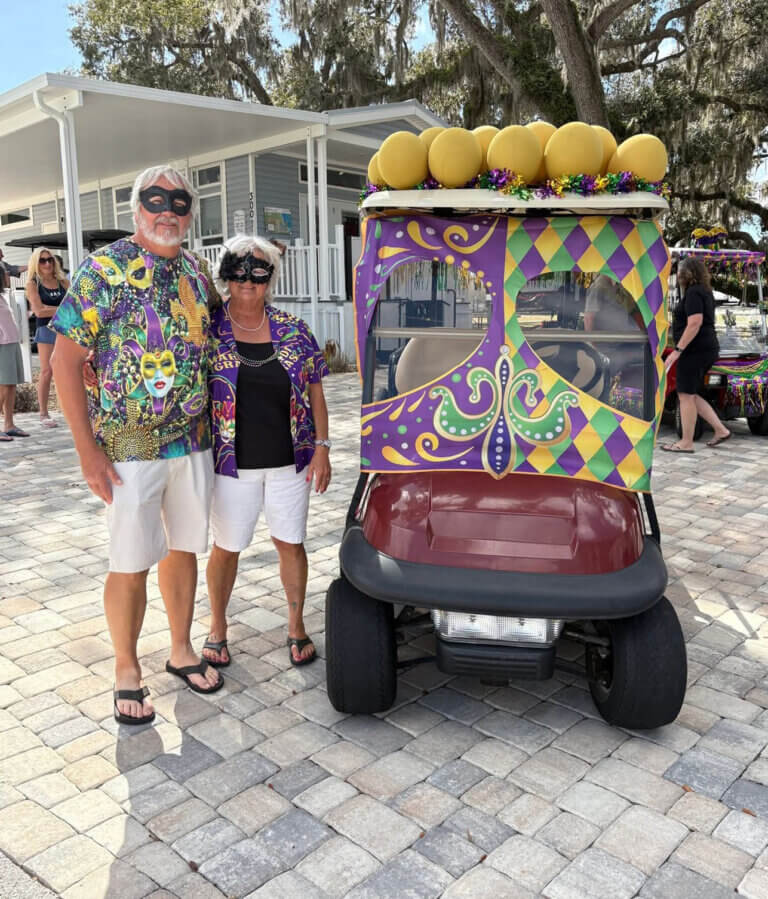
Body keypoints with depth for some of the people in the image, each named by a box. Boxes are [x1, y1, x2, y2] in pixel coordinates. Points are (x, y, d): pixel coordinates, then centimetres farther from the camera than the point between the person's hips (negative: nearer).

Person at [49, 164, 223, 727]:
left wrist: (212, 425, 12)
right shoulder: (104, 269, -9)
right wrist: (89, 451, -14)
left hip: (192, 444, 5)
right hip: (128, 451, -5)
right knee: (131, 567, 2)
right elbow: (66, 359, -10)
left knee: (184, 549, 15)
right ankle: (127, 671, 22)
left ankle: (182, 650, 33)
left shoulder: (195, 273, 8)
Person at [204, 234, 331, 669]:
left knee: (291, 544, 11)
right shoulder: (208, 328, -2)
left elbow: (315, 392, 6)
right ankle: (217, 629, 32)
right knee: (227, 548, 11)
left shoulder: (293, 330, 3)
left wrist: (322, 448, 0)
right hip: (233, 464, -1)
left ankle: (297, 626, 30)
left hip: (289, 461, 2)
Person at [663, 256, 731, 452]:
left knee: (686, 395, -3)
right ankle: (720, 430, 14)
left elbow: (695, 323, -22)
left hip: (695, 350, -10)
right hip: (707, 349, 10)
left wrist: (677, 350, -23)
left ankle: (686, 443, 2)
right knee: (691, 395, 15)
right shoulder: (705, 292, 18)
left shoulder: (693, 293, -13)